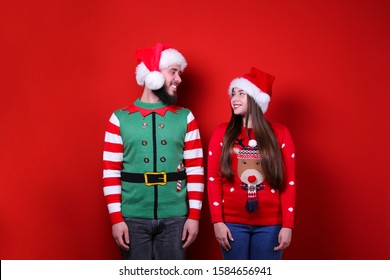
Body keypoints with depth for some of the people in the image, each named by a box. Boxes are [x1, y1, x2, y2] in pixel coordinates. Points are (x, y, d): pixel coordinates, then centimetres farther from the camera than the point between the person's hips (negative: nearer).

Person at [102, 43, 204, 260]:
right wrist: (116, 218, -5)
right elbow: (111, 172, -1)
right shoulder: (120, 119, 1)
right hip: (133, 218, -1)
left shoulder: (185, 117, 4)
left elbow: (195, 170, 2)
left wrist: (194, 215, -3)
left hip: (174, 218, 1)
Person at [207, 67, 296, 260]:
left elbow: (289, 182, 1)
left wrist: (288, 225, -3)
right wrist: (217, 221, -5)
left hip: (270, 224, 0)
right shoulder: (222, 133, 3)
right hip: (233, 223, 0)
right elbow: (213, 179, 1)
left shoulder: (280, 134, 2)